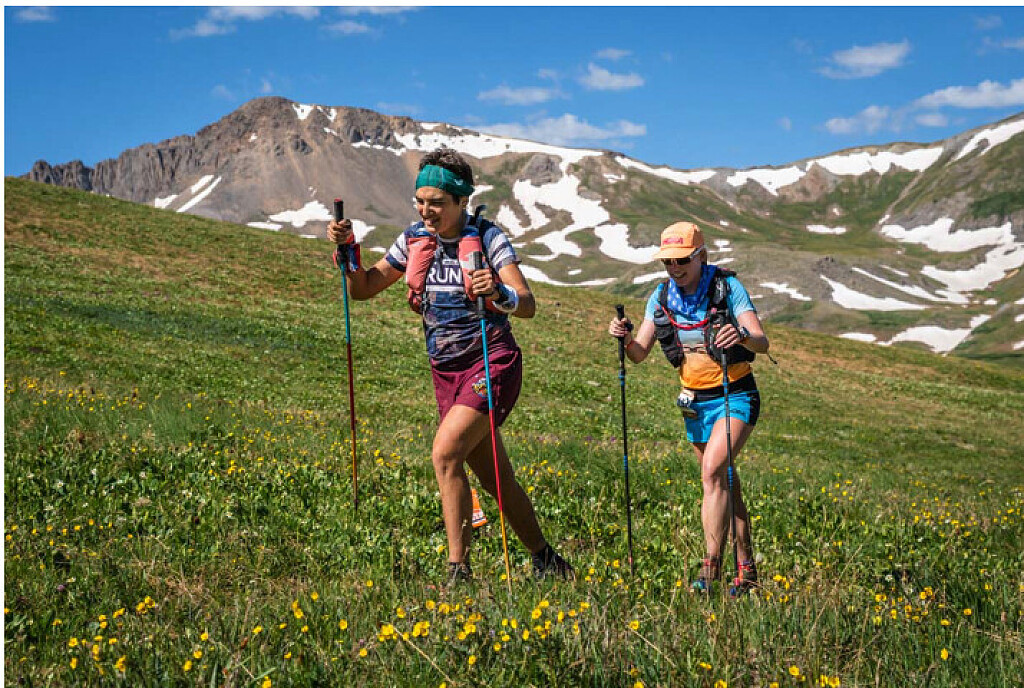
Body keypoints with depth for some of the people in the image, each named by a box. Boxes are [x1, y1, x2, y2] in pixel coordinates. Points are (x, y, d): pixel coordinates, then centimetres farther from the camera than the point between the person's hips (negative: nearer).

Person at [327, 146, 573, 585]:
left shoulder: (487, 237, -10)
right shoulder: (414, 240, 4)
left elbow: (528, 305, -18)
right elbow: (363, 289, 11)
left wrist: (498, 295, -39)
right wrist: (348, 250, -6)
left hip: (491, 362, -6)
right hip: (445, 371, 6)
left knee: (445, 452, -22)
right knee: (496, 479, 10)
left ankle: (458, 571, -15)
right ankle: (546, 560, 27)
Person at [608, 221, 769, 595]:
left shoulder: (727, 287, -14)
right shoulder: (662, 296, -1)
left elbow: (763, 344, -21)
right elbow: (639, 354, -2)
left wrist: (742, 336, -43)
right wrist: (625, 338, -23)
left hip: (736, 396, -5)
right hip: (695, 402, 5)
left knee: (713, 471, -23)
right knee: (724, 484, 11)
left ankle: (711, 564, -20)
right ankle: (746, 568, 22)